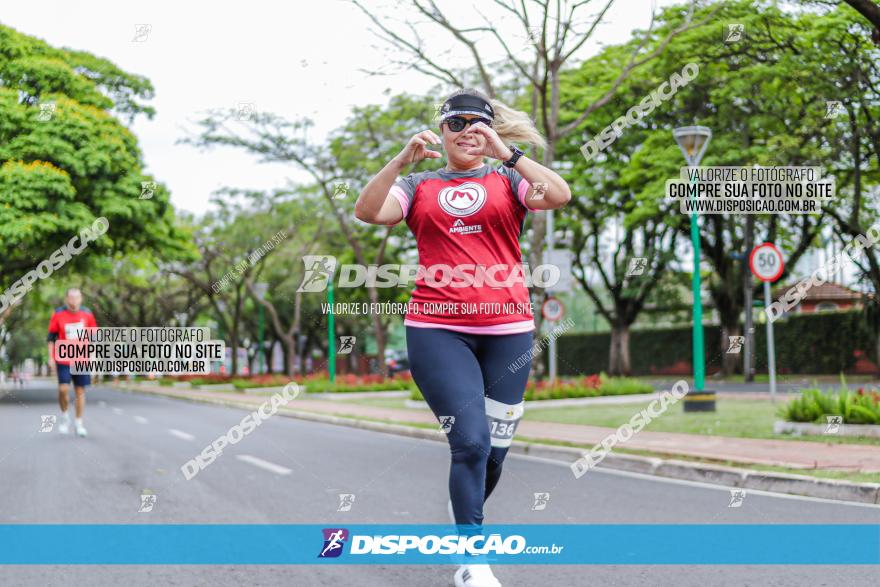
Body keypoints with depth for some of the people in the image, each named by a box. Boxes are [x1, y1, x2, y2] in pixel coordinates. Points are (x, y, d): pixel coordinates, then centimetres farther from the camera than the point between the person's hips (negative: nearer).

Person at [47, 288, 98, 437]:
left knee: (80, 391, 4)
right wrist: (51, 358, 2)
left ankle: (79, 423, 14)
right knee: (63, 389, -13)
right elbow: (52, 337, 5)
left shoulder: (87, 315, 2)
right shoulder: (58, 315, -2)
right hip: (63, 360, -2)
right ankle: (64, 416, 13)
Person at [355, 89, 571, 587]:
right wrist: (404, 160, -17)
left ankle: (466, 517, 33)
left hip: (507, 329, 2)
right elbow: (368, 211, -5)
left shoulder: (509, 181, 10)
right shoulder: (419, 186, 12)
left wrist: (505, 153, -18)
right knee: (471, 440, -13)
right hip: (437, 329, -1)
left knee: (495, 447, 6)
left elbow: (560, 195, -10)